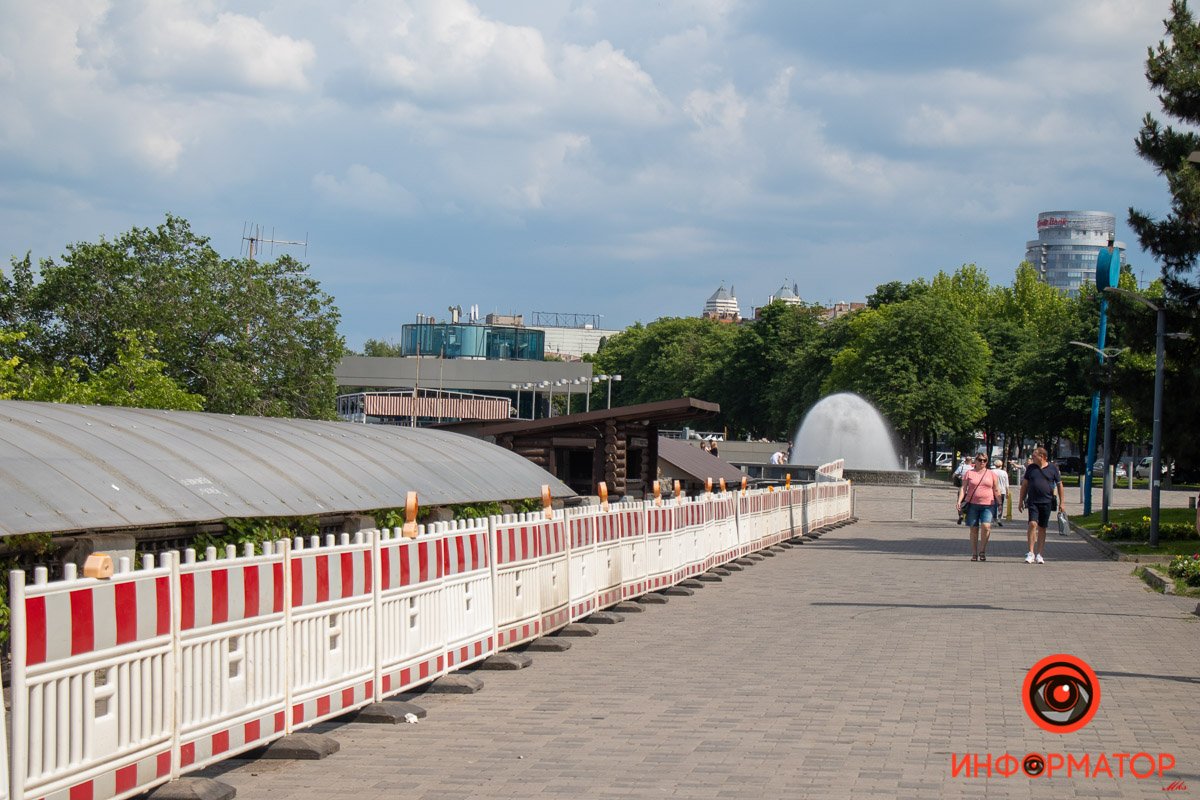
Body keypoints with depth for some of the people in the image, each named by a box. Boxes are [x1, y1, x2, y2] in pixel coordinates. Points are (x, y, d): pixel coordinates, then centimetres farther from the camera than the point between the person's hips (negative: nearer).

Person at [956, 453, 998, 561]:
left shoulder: (991, 474, 11)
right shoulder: (969, 473, 8)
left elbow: (996, 490, 13)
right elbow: (963, 488, 2)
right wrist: (959, 501, -10)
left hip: (987, 505, 0)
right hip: (972, 504, 0)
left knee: (986, 526, -17)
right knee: (974, 529, 2)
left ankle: (982, 551, -4)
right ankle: (974, 553, 10)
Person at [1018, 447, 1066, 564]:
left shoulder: (1053, 469, 3)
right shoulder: (1031, 468, 8)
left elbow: (1059, 485, 8)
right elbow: (1025, 484, 14)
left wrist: (1062, 502, 4)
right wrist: (1021, 500, 12)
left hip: (1046, 502, 0)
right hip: (1033, 502, 0)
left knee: (1042, 528, 5)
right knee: (1032, 524, -15)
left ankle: (1039, 554, 12)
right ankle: (1031, 553, -13)